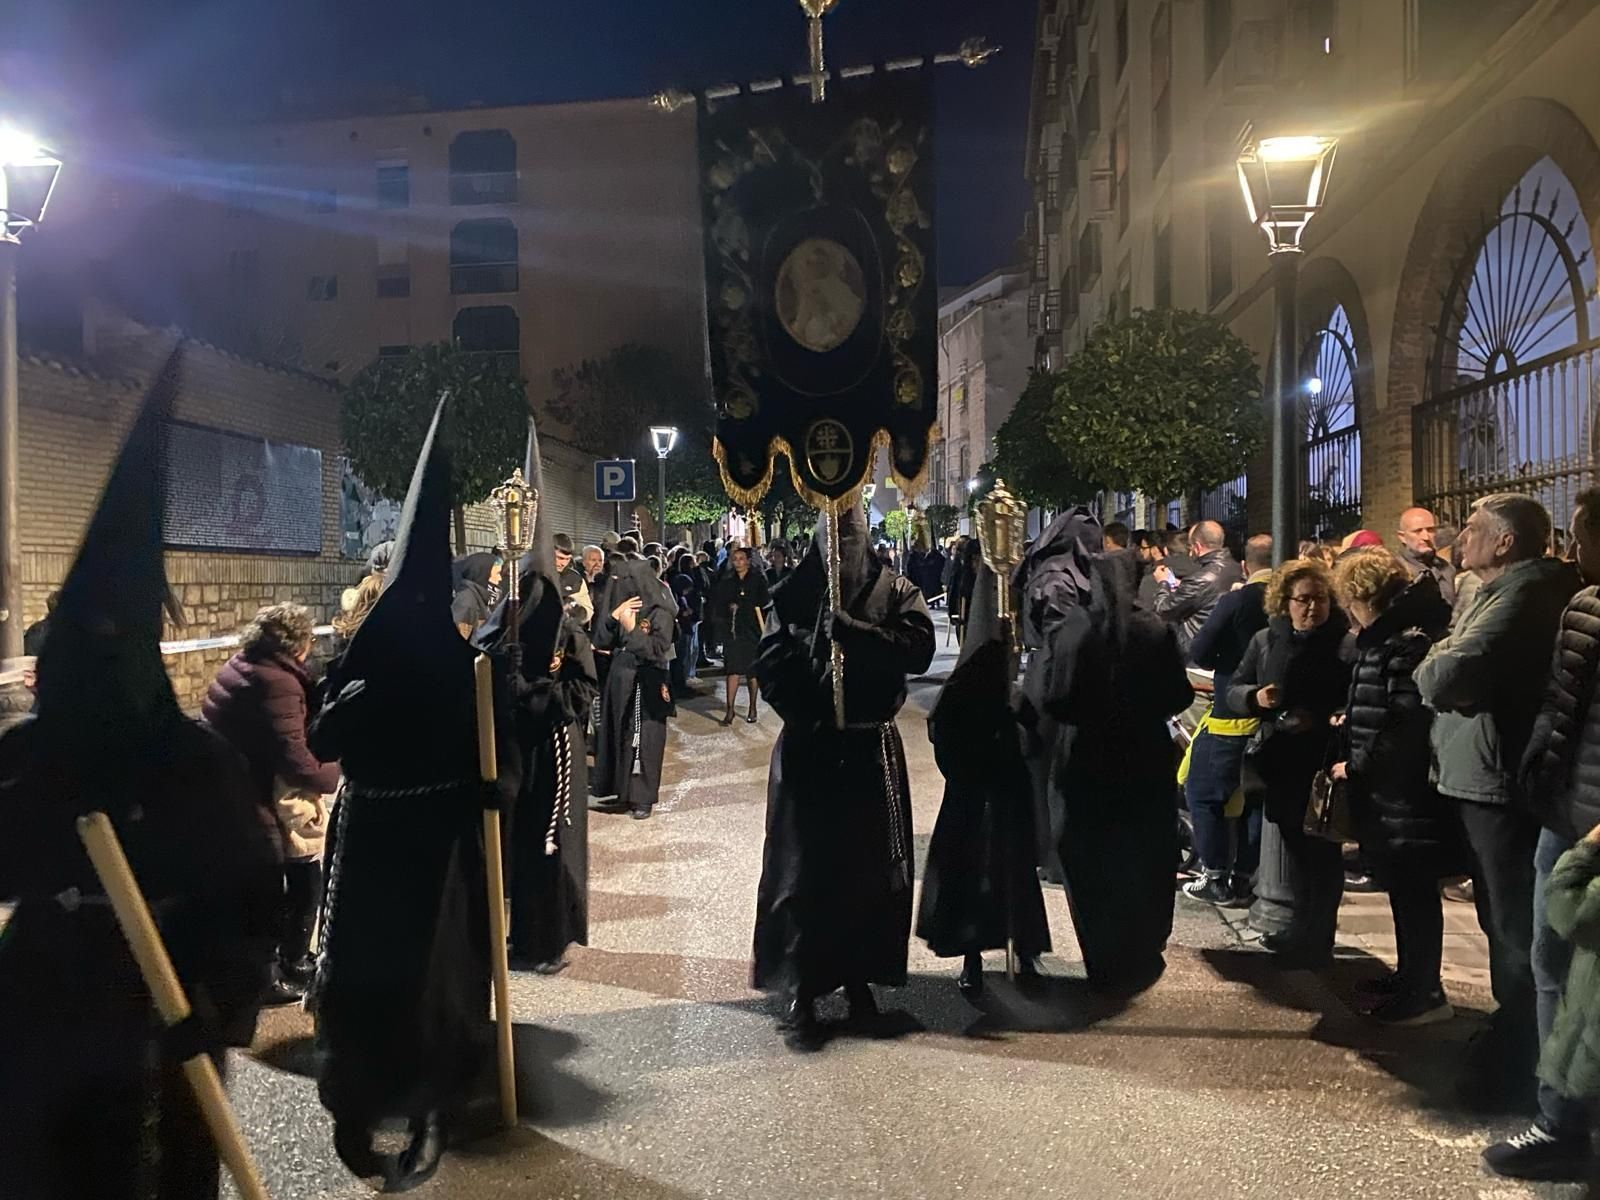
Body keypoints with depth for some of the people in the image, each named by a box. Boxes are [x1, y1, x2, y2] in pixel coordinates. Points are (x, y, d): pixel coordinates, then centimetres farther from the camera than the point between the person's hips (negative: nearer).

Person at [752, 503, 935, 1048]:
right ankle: (801, 992, 9)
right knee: (805, 870, 0)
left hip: (872, 753, 1)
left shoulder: (895, 592, 3)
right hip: (808, 751, -1)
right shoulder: (794, 595, 2)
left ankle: (859, 980, 21)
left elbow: (919, 649, -12)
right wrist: (811, 716, -17)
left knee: (871, 869, 6)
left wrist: (849, 629, -21)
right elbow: (771, 666, -4)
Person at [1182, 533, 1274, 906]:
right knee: (1257, 798, 15)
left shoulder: (1236, 602, -13)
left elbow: (1199, 653, -13)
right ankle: (1244, 879, 18)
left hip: (1233, 715, -5)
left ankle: (1216, 878, 8)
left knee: (1204, 793, 7)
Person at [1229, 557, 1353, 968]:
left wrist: (1320, 721, -24)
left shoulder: (1347, 644, -8)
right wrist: (1255, 697, -10)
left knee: (1321, 851, 3)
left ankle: (1317, 940, 13)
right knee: (1295, 847, 16)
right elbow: (1234, 689, 10)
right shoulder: (1266, 640, 8)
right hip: (1280, 763, 5)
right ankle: (1302, 928, 30)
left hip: (1325, 765, -5)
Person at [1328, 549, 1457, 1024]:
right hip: (1392, 790, 10)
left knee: (1413, 890, 0)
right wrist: (1352, 722, 14)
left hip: (1407, 793, -10)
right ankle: (1413, 976, 32)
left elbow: (1404, 724, -23)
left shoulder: (1409, 642, -19)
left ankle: (1426, 993, 12)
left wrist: (1357, 766, -16)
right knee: (1404, 887, 19)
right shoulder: (1390, 637, 13)